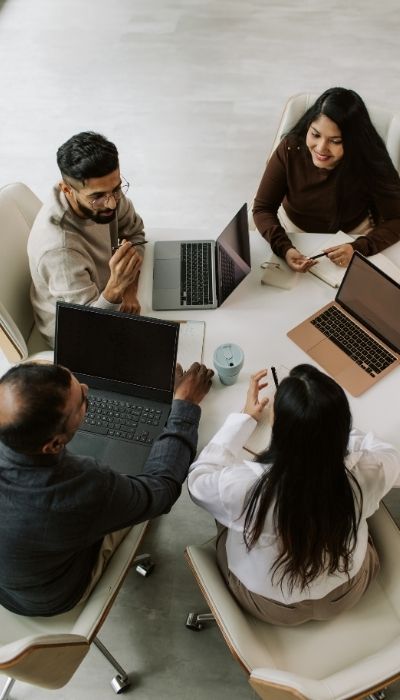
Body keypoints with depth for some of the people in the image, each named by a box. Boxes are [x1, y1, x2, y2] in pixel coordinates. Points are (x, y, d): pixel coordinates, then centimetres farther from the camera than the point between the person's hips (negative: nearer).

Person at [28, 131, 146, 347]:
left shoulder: (102, 191, -19)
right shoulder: (58, 249, -40)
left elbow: (134, 232, 0)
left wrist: (129, 287, -14)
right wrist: (115, 288, -53)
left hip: (102, 299, 6)